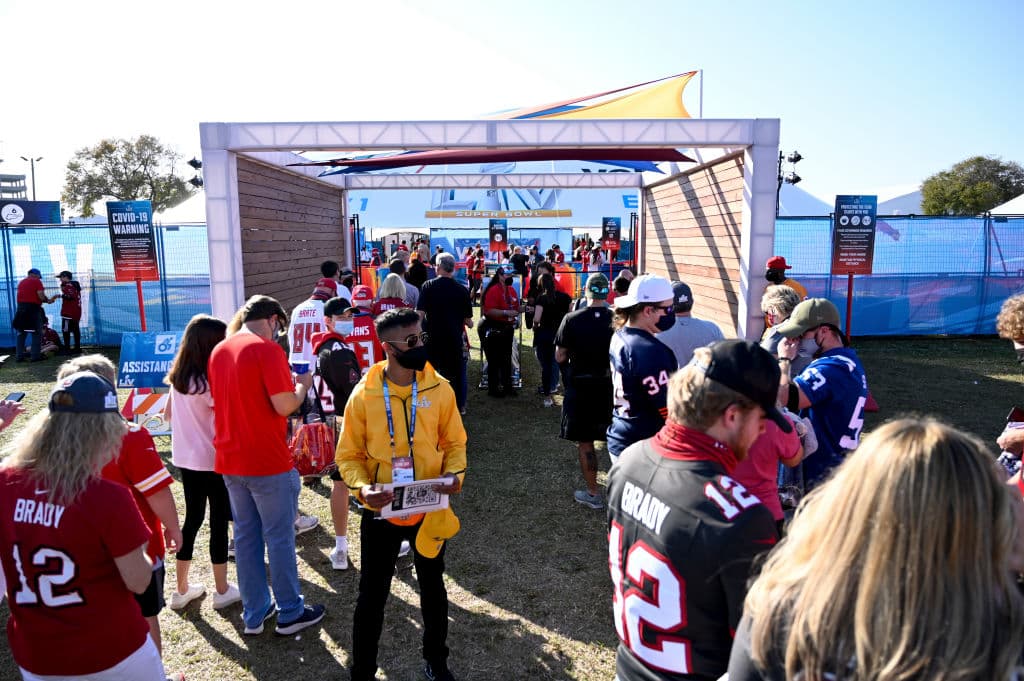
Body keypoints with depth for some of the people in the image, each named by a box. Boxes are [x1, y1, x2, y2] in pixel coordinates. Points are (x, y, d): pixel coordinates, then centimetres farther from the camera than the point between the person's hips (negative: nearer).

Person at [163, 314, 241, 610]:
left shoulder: (178, 377, 3)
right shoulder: (209, 381, -20)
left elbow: (169, 413, 15)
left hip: (185, 459, 8)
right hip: (212, 461, -7)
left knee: (192, 519, 17)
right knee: (219, 522, 5)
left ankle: (182, 589, 27)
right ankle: (222, 591, 17)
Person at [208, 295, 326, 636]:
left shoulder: (219, 351, 8)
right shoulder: (267, 349, -15)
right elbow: (284, 406, -19)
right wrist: (302, 384, 1)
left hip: (230, 461, 7)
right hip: (268, 462, -7)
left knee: (246, 536, 16)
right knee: (279, 537, 6)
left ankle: (254, 613, 27)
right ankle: (290, 612, 19)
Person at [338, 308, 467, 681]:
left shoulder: (439, 388, -8)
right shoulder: (364, 394, -12)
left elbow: (454, 442, 3)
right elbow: (348, 455, -4)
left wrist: (455, 474, -16)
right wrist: (362, 487, -22)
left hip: (430, 510, 2)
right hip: (380, 511, -1)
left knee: (432, 588, 19)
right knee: (372, 594, 11)